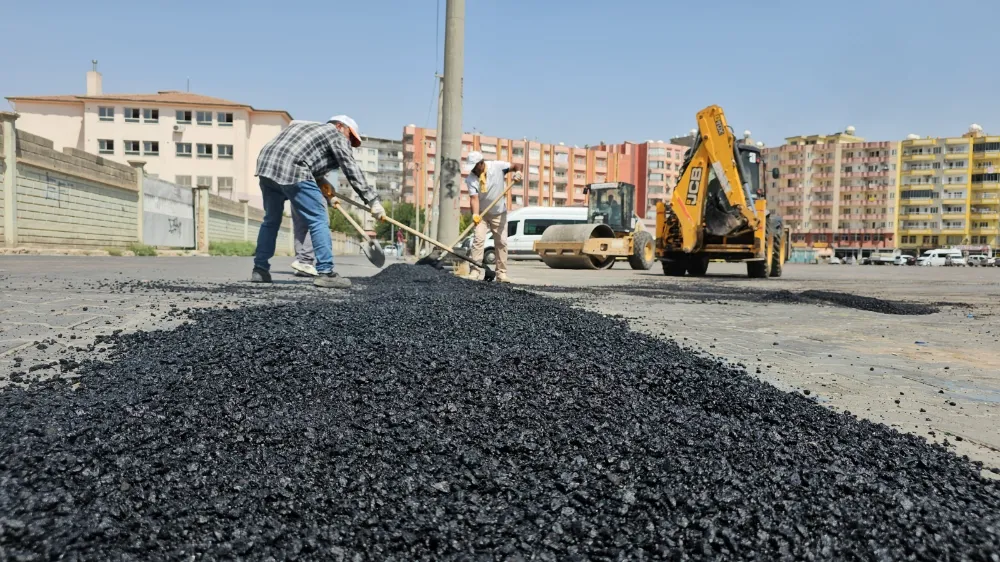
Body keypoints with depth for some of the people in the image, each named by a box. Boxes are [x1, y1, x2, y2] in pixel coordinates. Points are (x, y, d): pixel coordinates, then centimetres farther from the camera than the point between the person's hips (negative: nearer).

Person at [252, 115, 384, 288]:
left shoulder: (304, 127, 36)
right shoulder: (337, 136, 12)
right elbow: (352, 171, 2)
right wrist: (372, 200, 1)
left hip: (265, 166, 9)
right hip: (291, 171, -8)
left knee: (271, 220, 21)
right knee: (318, 220, -4)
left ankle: (260, 270, 25)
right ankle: (325, 272, -7)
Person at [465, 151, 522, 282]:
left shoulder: (497, 166, -13)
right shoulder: (470, 179, -15)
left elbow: (516, 166, -2)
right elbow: (474, 197, -25)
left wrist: (518, 172, -25)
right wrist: (475, 215, -39)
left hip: (499, 213, 1)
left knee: (501, 242, 3)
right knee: (479, 239, -15)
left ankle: (501, 273, 10)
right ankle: (474, 270, -13)